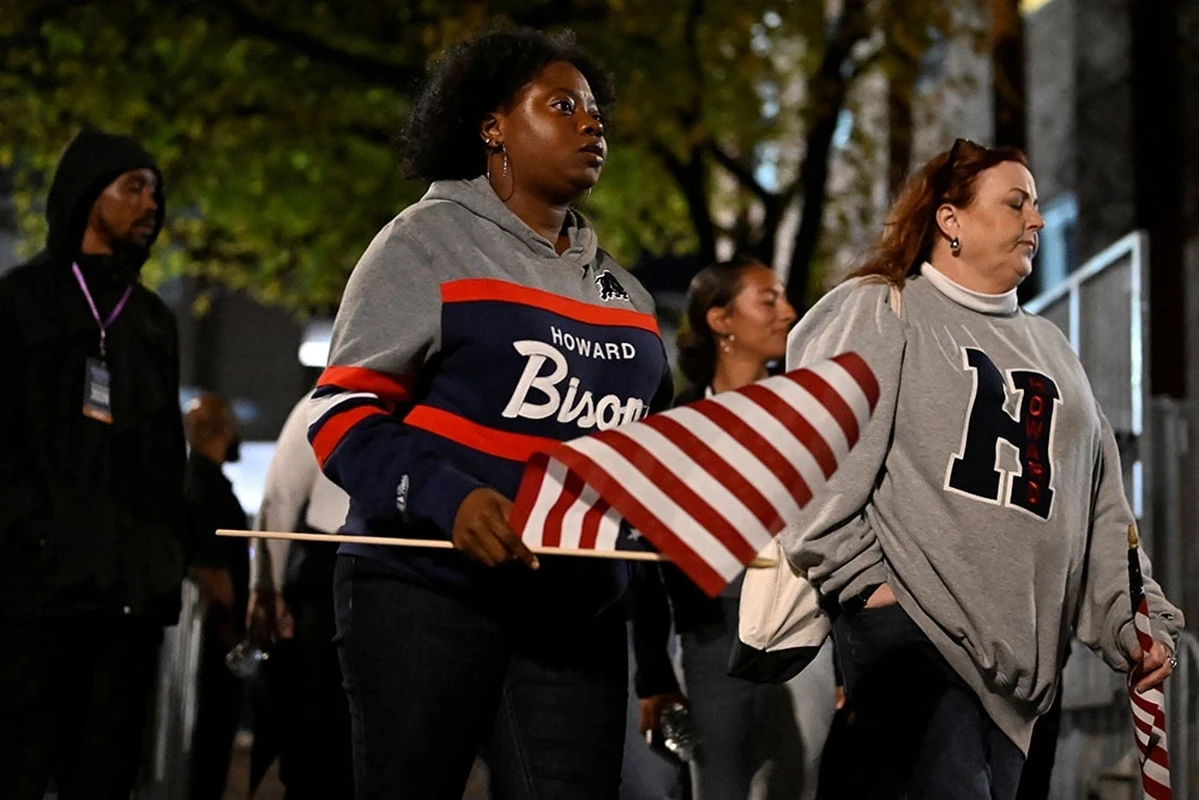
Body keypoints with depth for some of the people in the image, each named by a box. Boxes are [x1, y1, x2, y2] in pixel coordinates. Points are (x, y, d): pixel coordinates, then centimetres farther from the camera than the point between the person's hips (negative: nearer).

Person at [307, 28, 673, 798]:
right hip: (429, 588, -5)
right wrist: (447, 498, -23)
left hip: (578, 607, 5)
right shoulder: (433, 238, 0)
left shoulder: (620, 287, 19)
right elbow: (343, 409, -7)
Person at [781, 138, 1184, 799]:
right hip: (906, 623, -6)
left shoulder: (1048, 347, 24)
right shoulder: (875, 312, 4)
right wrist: (863, 578, -13)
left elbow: (1102, 510, 22)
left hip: (1018, 648, 7)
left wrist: (1137, 621, 13)